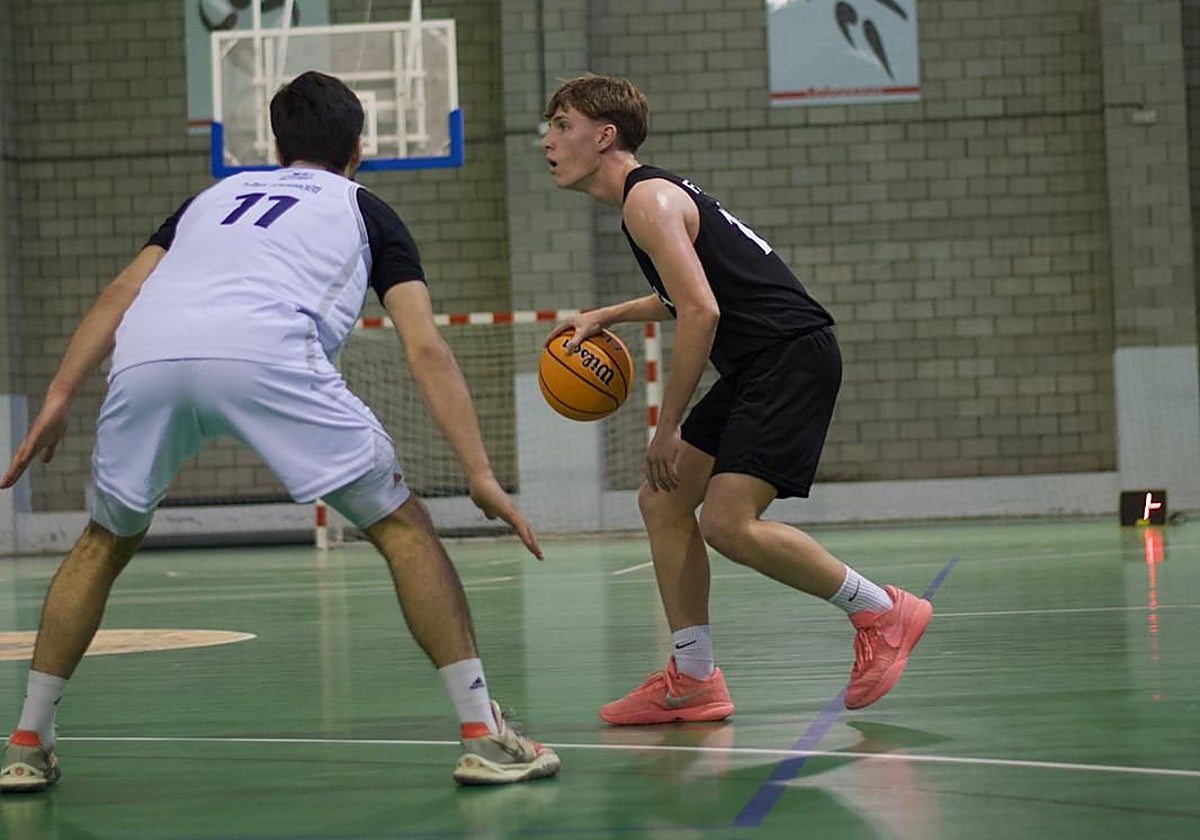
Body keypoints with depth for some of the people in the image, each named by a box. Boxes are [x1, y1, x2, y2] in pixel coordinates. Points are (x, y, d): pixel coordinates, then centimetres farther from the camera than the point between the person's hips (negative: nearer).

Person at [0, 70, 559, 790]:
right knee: (404, 528, 11)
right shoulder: (365, 211, 28)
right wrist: (481, 474, 11)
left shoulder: (220, 194, 38)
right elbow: (426, 347, 15)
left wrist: (60, 395, 22)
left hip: (145, 356, 4)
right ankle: (484, 735, 5)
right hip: (266, 353, -3)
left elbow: (122, 292, 24)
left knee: (107, 542, 27)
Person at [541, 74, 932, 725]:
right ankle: (693, 681, 11)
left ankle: (882, 612, -2)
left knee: (728, 523, -19)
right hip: (759, 367, 11)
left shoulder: (647, 200, -12)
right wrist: (605, 317, 27)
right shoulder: (654, 193, 19)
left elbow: (701, 313, -22)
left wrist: (668, 428, -17)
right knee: (662, 502, 8)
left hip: (793, 354, -11)